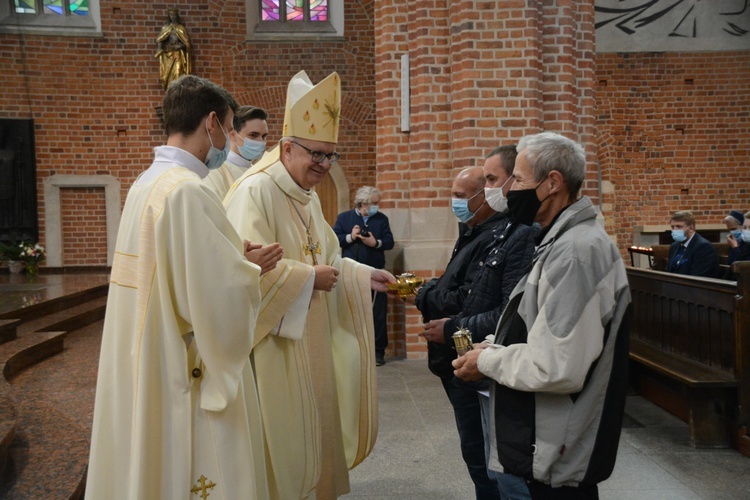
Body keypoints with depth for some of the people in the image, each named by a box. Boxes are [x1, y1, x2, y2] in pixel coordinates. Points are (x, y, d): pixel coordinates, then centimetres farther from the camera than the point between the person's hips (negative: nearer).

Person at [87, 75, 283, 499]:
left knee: (154, 462, 20)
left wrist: (235, 259, 10)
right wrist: (250, 271, -4)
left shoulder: (147, 184, 7)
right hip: (189, 375, -9)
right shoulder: (187, 191, -21)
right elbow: (218, 298, -23)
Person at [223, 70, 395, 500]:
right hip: (273, 346, -8)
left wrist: (365, 275, 3)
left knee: (315, 424, 15)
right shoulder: (255, 191, -16)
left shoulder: (308, 198, 13)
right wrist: (309, 278, -17)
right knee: (282, 435, 1)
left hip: (311, 344, 9)